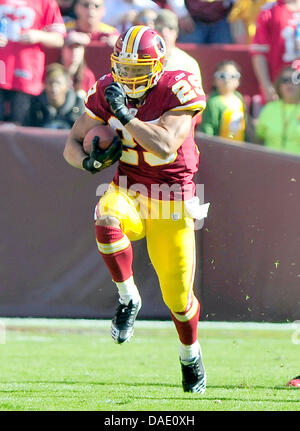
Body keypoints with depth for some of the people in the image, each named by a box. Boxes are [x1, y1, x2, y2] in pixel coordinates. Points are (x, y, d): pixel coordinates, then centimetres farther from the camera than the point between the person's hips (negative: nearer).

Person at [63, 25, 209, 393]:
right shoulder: (108, 92, -4)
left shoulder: (179, 91, -16)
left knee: (178, 296, 1)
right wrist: (88, 160, -21)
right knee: (107, 220, -36)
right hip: (128, 190, 2)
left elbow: (165, 145, -30)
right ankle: (128, 298, -13)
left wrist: (125, 115, -32)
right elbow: (72, 145, 1)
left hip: (172, 200, -2)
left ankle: (190, 356, 33)